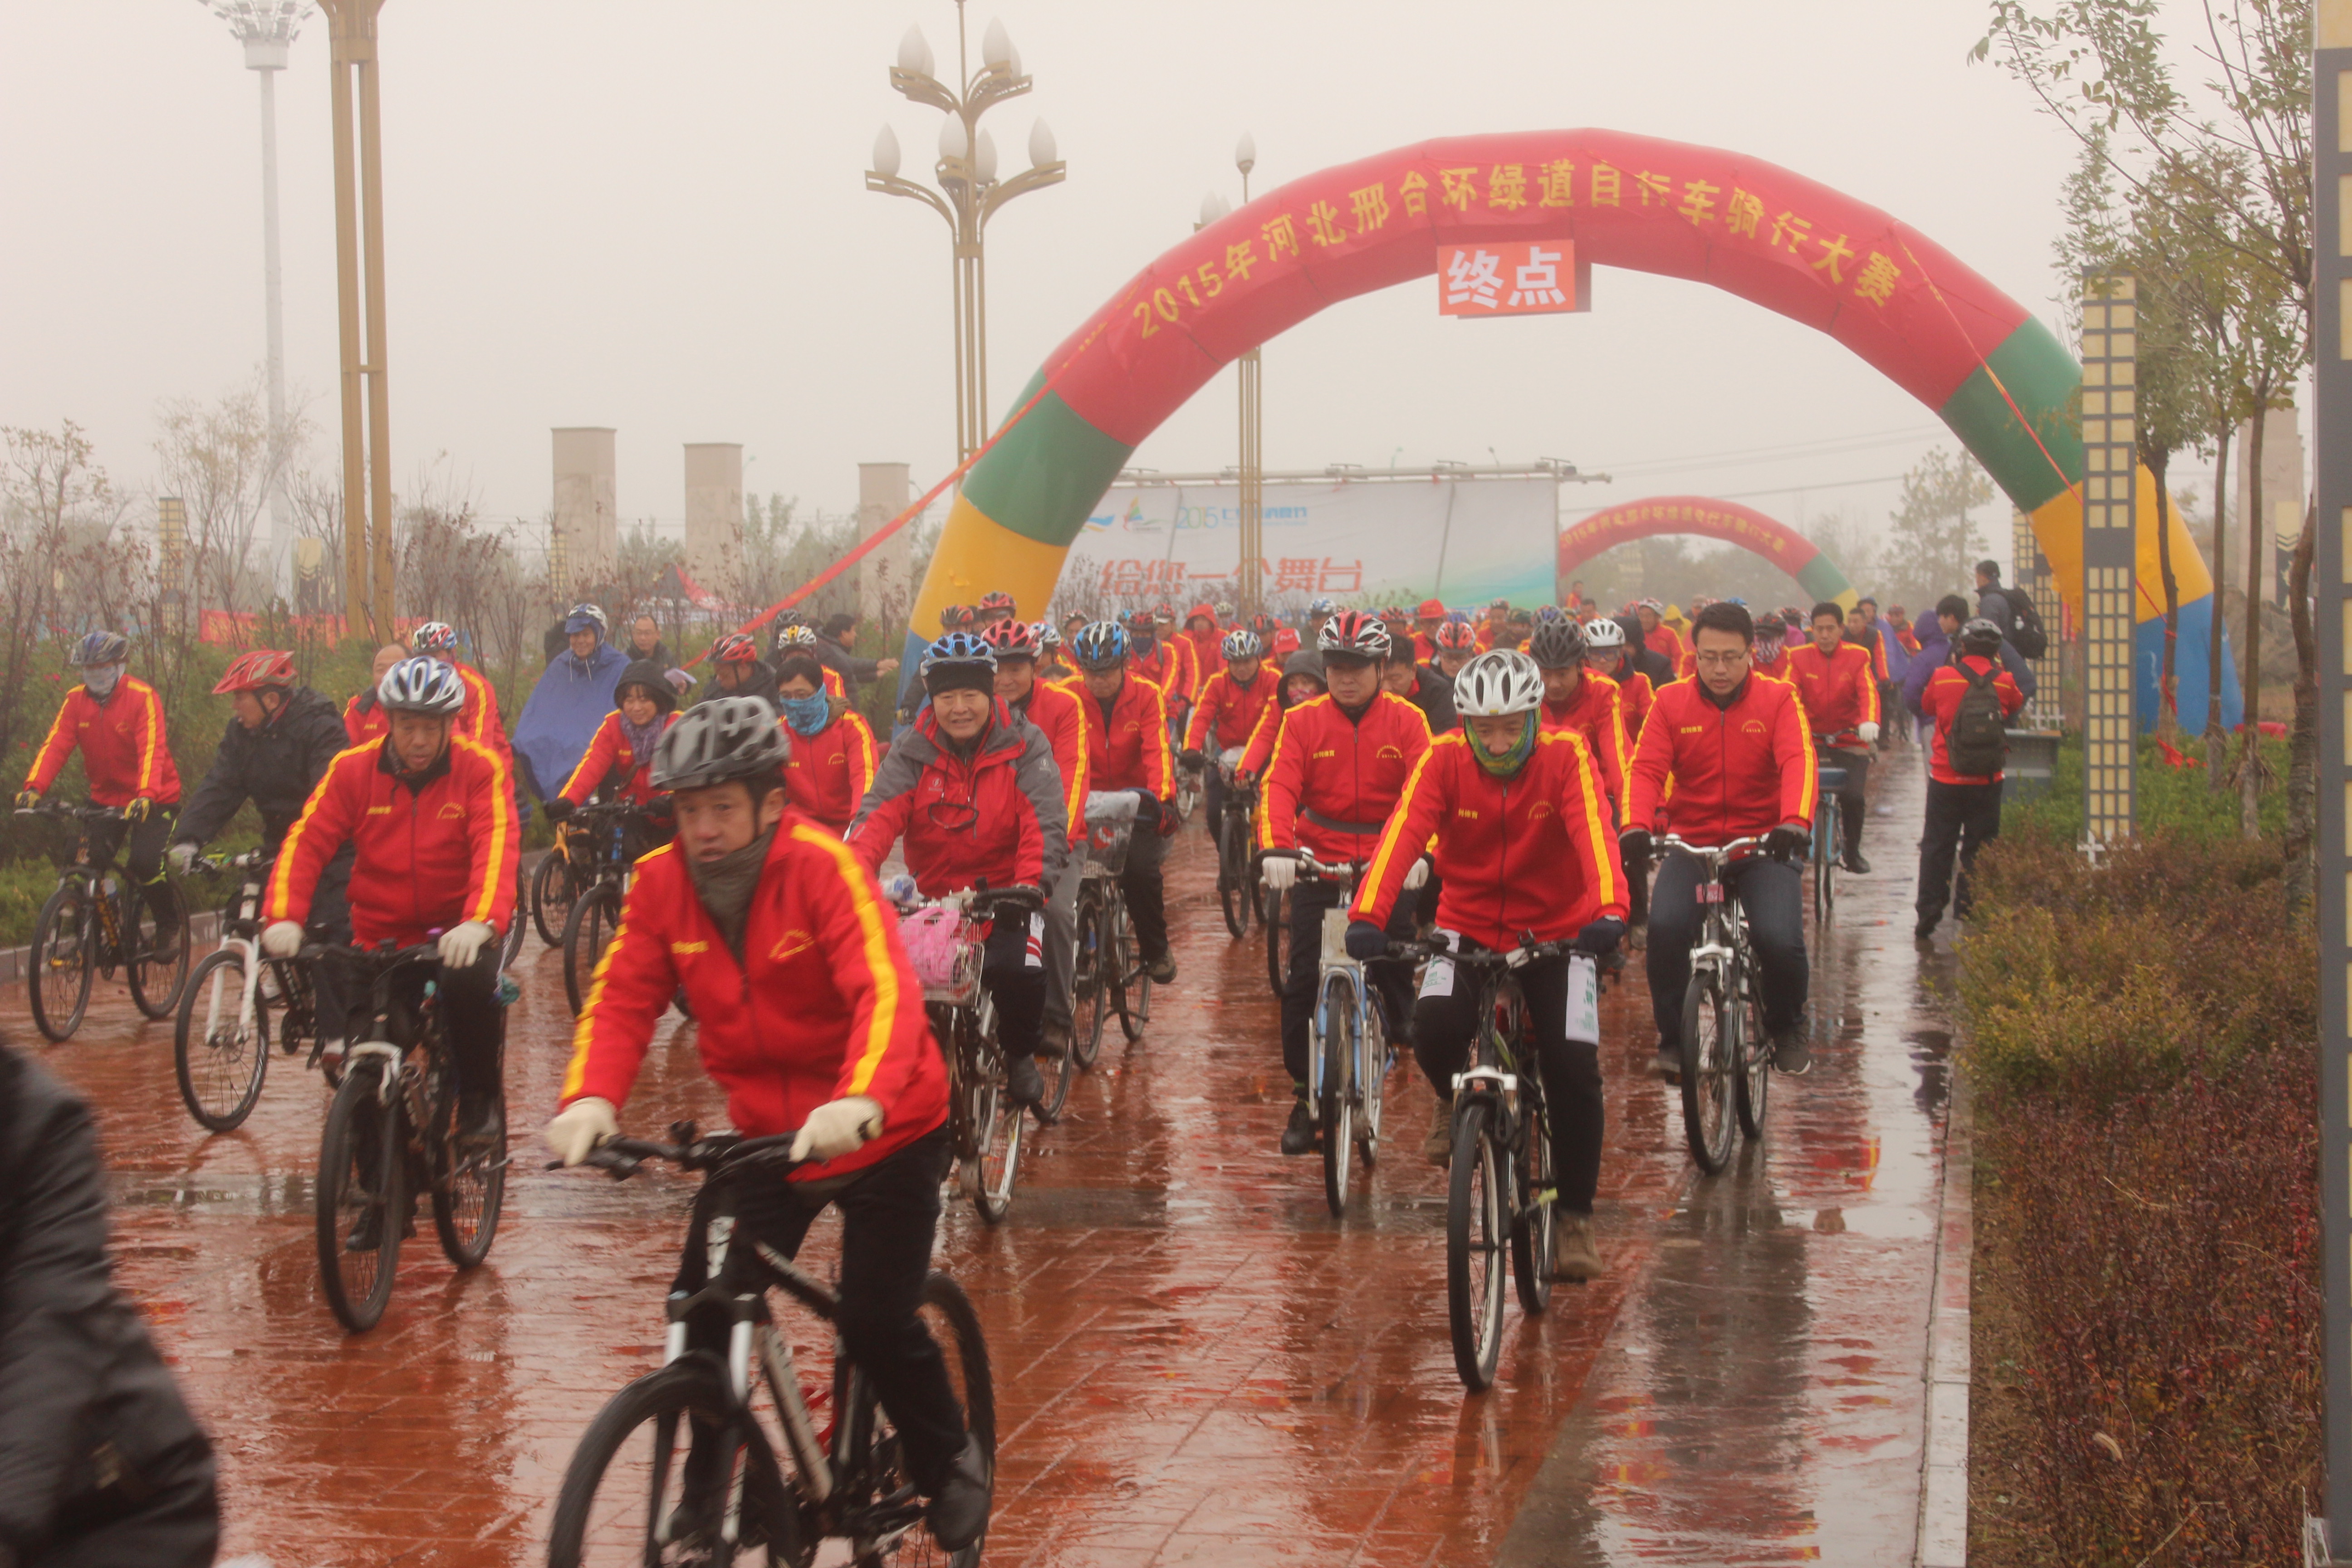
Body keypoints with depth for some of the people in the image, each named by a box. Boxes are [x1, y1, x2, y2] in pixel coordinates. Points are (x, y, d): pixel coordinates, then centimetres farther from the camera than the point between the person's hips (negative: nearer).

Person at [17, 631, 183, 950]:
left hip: (153, 799, -4)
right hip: (106, 797, 5)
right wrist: (33, 788, -29)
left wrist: (146, 796, -42)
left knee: (144, 864, -19)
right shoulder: (76, 700, -3)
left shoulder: (142, 697, -16)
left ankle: (169, 927, 6)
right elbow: (55, 745, -13)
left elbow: (153, 750, -27)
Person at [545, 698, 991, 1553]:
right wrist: (589, 1099, -33)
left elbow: (886, 993, -35)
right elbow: (620, 1000, -12)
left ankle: (951, 1465, 20)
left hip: (883, 1130, -4)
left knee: (876, 1321, -8)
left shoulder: (822, 865, -23)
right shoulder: (661, 882, -9)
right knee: (703, 1310, -5)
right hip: (764, 1131, 5)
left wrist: (860, 1104, -52)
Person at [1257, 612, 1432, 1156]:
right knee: (1303, 981, -6)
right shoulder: (1303, 721, 0)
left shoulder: (1406, 721, -1)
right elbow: (1279, 786, -12)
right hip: (1318, 865, 0)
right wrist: (1276, 848, -30)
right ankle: (1304, 1096, 3)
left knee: (1395, 974, -4)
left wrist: (1418, 849, -31)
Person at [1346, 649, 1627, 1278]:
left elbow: (1594, 832, -32)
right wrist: (1367, 916, -43)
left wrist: (1609, 910, -50)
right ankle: (1454, 1101, 11)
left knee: (1574, 1069, -13)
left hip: (1555, 933, -1)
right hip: (1468, 927, 1)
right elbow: (1403, 835, -27)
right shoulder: (1444, 759, -14)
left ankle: (1576, 1216, 5)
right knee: (1434, 1028, -26)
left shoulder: (1565, 755, -17)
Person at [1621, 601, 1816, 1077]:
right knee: (1666, 926, -26)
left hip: (1764, 843, -1)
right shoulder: (1672, 702, 1)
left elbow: (1798, 762, -17)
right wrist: (1636, 827, -31)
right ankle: (1673, 1035, -4)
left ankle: (1786, 1028, 10)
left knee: (1780, 940, -23)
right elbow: (1645, 768, -10)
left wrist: (1794, 823, -37)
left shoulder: (1778, 699, -2)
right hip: (1692, 841, 1)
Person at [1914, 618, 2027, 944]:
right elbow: (2017, 706, 14)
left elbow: (1927, 706, 12)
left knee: (1937, 847, 8)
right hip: (1987, 782, 0)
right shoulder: (2005, 682, -6)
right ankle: (1972, 916, 7)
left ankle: (1927, 919, 5)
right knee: (1979, 850, 9)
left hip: (1945, 779, 0)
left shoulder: (1942, 677, -8)